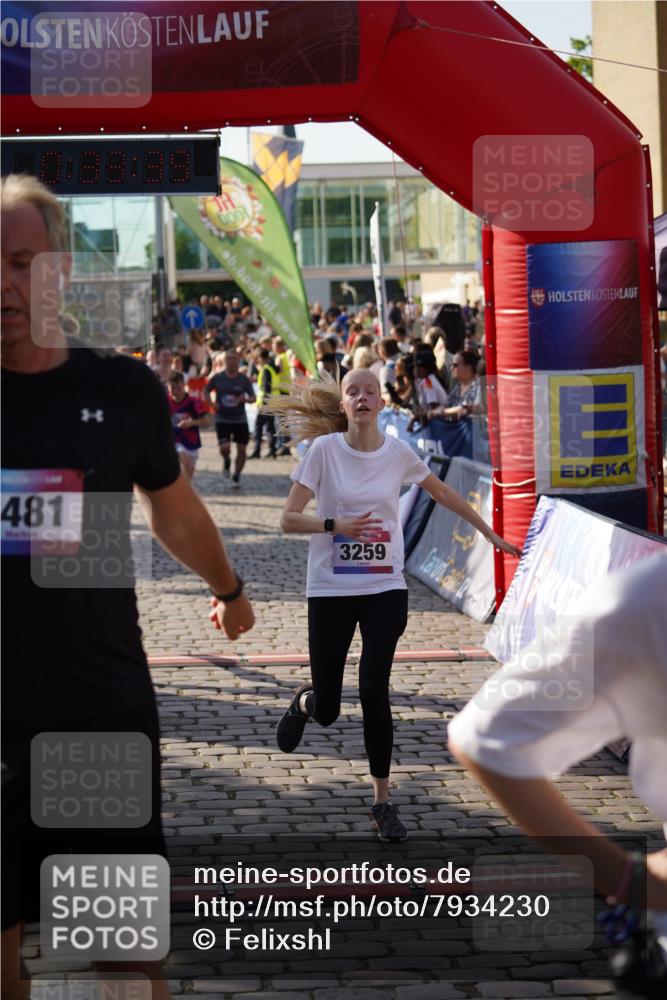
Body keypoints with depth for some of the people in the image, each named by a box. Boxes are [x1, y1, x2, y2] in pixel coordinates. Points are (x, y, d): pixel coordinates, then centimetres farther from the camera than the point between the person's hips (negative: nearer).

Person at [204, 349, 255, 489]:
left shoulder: (244, 379, -2)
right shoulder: (217, 378, -2)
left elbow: (253, 397, 0)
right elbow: (206, 391, 10)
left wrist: (246, 399, -22)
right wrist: (211, 404, -7)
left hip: (240, 419, 1)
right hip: (222, 419, -1)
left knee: (241, 449, 4)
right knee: (224, 448, -15)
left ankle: (236, 476, 21)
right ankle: (226, 461, 21)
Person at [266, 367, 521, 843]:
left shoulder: (398, 452, -1)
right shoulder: (324, 449, -7)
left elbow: (444, 493, 16)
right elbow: (289, 518, -7)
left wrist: (491, 535, 21)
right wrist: (336, 526, -22)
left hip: (385, 590, 1)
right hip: (330, 590, -1)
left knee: (374, 692, -13)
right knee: (327, 711, 3)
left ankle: (383, 800, 2)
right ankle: (304, 701, 43)